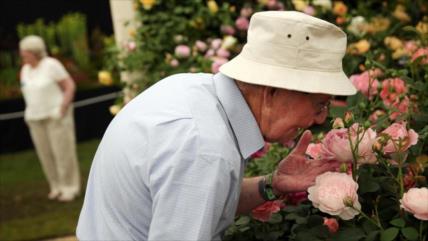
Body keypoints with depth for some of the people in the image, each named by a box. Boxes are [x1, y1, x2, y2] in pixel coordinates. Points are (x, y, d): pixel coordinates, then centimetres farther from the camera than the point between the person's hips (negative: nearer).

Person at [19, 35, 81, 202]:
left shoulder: (51, 65, -13)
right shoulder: (25, 70, 6)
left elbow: (70, 86, -12)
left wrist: (62, 109, -19)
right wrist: (30, 113, 9)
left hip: (56, 116, -6)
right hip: (37, 119, 6)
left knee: (63, 152, -3)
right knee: (45, 154, 6)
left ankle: (70, 188, 7)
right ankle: (57, 186, 18)